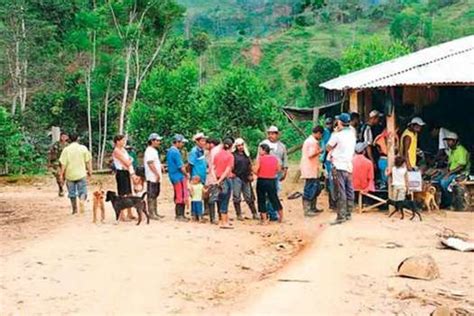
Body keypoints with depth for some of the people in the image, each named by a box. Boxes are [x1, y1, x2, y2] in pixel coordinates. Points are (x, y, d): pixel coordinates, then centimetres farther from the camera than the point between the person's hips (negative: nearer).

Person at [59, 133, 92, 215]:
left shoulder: (66, 149, -5)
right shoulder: (83, 148, -3)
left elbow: (63, 163, -6)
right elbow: (88, 161, -1)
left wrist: (61, 174, 2)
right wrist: (90, 170, 11)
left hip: (70, 174, 1)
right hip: (81, 174, -1)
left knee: (72, 193, 14)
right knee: (82, 191, 5)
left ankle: (75, 209, 21)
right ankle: (82, 200, -27)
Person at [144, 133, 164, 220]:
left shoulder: (154, 150, 17)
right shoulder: (149, 151, -14)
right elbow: (150, 164, -21)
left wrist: (159, 174, 15)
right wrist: (157, 174, -20)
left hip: (156, 177, 10)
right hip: (152, 177, -10)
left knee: (155, 195, 14)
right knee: (151, 196, -5)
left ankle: (155, 213, 20)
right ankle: (151, 214, -2)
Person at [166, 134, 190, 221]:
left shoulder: (170, 151, 13)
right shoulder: (176, 152, -18)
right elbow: (181, 167, -17)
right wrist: (186, 174, -3)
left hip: (173, 176, 10)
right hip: (179, 177, -10)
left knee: (178, 197, 14)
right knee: (181, 196, -4)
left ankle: (179, 214, 18)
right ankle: (180, 215, -2)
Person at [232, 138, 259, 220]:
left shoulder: (246, 154, 14)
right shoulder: (234, 155, -2)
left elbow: (250, 166, 17)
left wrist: (250, 175, 8)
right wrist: (232, 174, -14)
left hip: (246, 178, 4)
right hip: (237, 177, -4)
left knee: (249, 197, 7)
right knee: (237, 197, 0)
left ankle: (254, 214, 12)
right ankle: (239, 215, 8)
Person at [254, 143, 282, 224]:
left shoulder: (260, 159, -10)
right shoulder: (275, 158, 2)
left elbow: (255, 171, -15)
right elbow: (279, 169, 7)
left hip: (261, 181, -4)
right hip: (272, 181, 4)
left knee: (261, 200, 6)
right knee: (274, 199, 16)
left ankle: (264, 220, 6)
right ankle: (281, 217, 22)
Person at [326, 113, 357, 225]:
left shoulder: (337, 135, -12)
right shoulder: (352, 135, 9)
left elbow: (328, 147, 0)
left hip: (339, 166, -7)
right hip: (349, 166, 7)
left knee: (341, 192, -7)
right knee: (349, 191, 10)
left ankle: (341, 216, -8)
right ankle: (348, 214, 16)